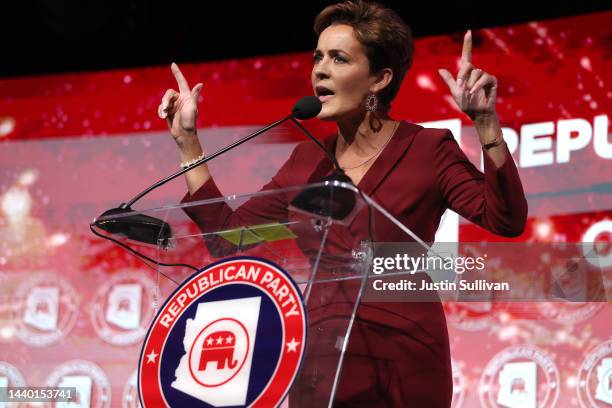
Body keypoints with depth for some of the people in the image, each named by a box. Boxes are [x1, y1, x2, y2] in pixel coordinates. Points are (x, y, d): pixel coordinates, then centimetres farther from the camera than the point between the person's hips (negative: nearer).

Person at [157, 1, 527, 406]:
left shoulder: (427, 149, -4)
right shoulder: (308, 160, 9)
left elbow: (506, 220, -16)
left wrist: (486, 122, -26)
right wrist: (187, 141, 10)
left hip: (401, 369, -4)